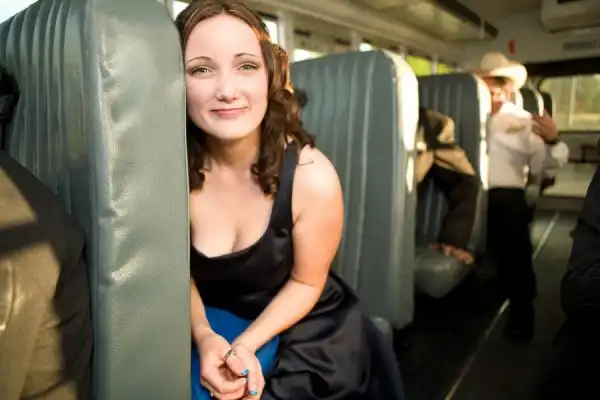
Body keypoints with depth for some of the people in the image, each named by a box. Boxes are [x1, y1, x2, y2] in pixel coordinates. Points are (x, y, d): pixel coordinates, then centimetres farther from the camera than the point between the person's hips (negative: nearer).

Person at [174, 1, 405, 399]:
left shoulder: (312, 177, -25)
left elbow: (306, 282, -11)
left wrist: (246, 345, -19)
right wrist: (204, 337, -20)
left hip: (305, 333, -1)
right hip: (213, 324, 2)